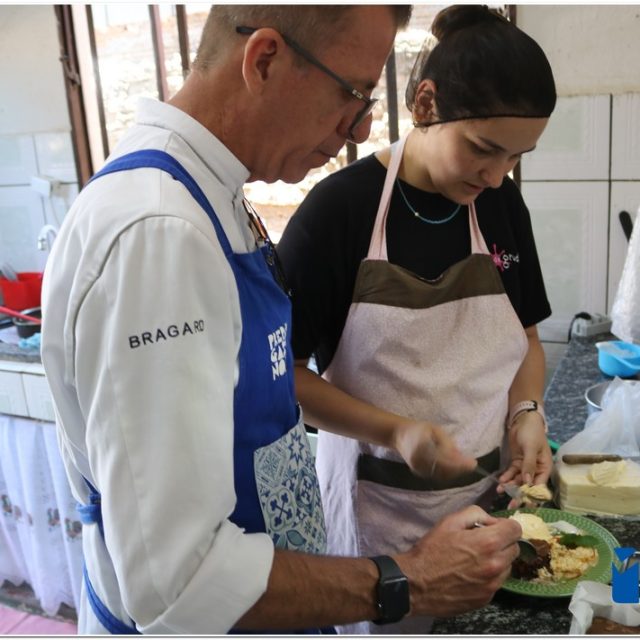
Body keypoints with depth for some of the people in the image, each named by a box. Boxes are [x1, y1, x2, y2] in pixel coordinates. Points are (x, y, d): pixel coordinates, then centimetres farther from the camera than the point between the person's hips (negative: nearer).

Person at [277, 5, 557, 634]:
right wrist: (398, 431, -22)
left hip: (493, 488, 5)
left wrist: (526, 412, -9)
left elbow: (525, 339, 9)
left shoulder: (503, 207, -2)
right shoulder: (341, 207, -17)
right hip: (381, 501, -4)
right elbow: (281, 370, -13)